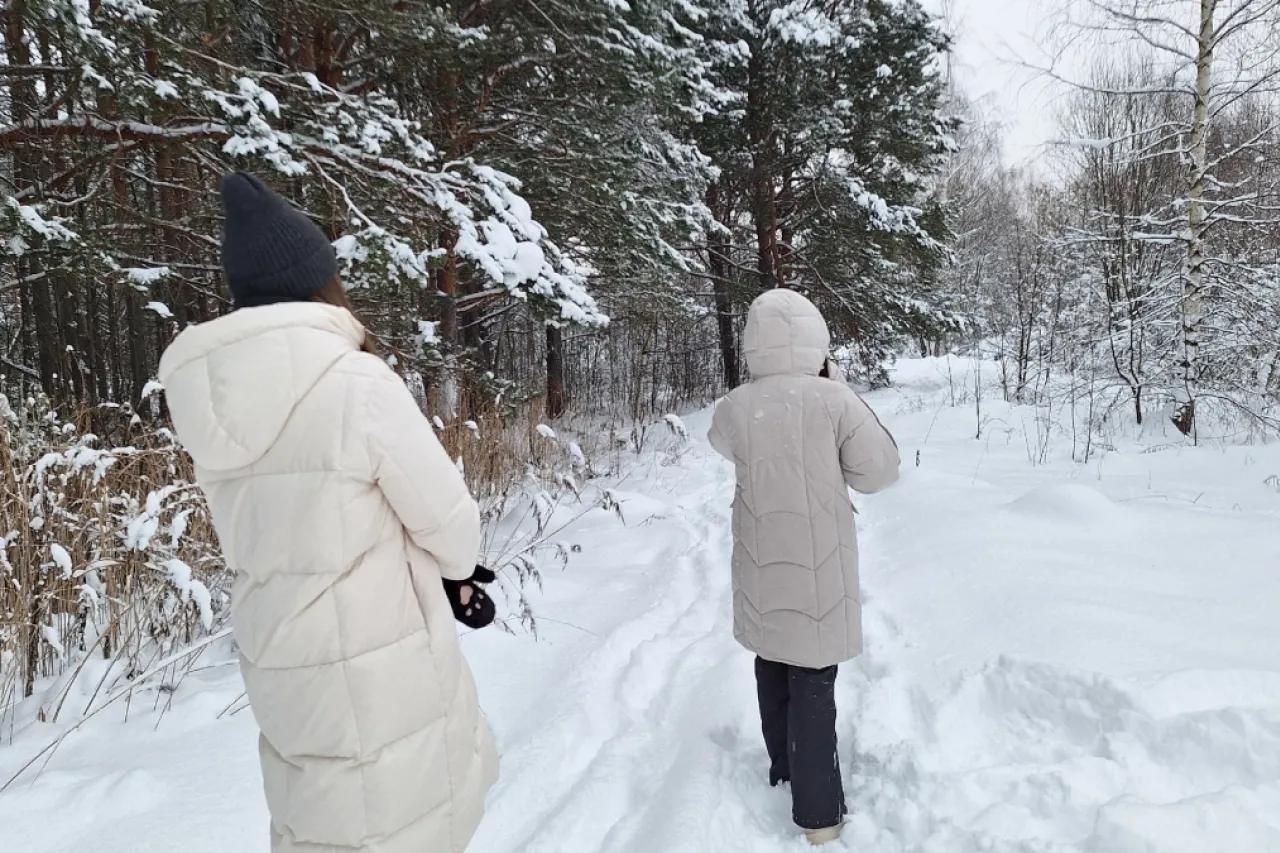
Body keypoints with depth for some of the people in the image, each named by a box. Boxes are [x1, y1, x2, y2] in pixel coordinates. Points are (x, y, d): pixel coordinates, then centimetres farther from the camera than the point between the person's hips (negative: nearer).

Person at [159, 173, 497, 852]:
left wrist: (443, 579, 10)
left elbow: (306, 529, 6)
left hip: (282, 660, 6)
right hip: (378, 661, -6)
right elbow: (450, 524, -13)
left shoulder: (213, 399, -2)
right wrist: (452, 569, 11)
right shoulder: (359, 384, -22)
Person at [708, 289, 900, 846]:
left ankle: (783, 770, 39)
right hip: (817, 568, -3)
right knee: (813, 684, 6)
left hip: (762, 569, 4)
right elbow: (878, 472, -9)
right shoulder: (833, 399, -17)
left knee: (773, 669, 22)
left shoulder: (734, 408, -8)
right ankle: (818, 812, 15)